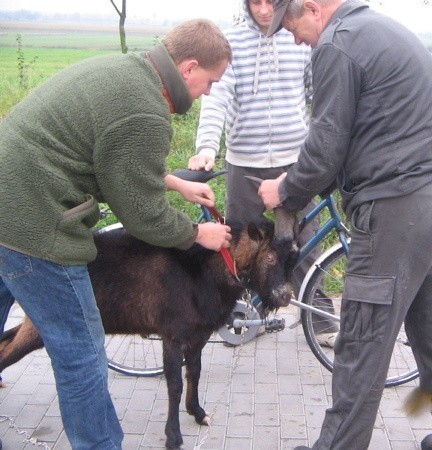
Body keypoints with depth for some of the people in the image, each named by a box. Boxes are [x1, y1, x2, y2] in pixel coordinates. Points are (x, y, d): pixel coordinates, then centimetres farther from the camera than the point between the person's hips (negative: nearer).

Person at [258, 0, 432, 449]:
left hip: (393, 210, -10)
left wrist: (285, 191, 6)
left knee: (361, 348, 1)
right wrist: (303, 179, 20)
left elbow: (326, 150, -13)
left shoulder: (336, 45, -11)